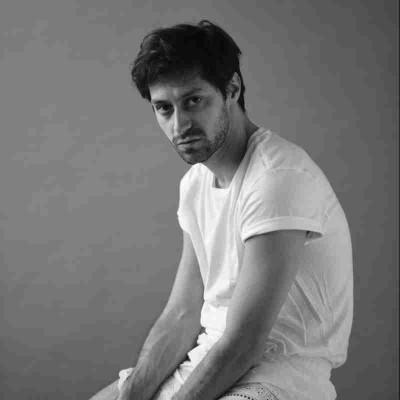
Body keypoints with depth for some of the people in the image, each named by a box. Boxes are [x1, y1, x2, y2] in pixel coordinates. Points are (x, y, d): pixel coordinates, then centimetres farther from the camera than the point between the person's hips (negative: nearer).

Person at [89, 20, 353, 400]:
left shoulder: (280, 177, -23)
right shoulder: (195, 183, 6)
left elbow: (244, 343, -24)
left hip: (283, 368, -7)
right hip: (210, 355, 7)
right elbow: (182, 315, 4)